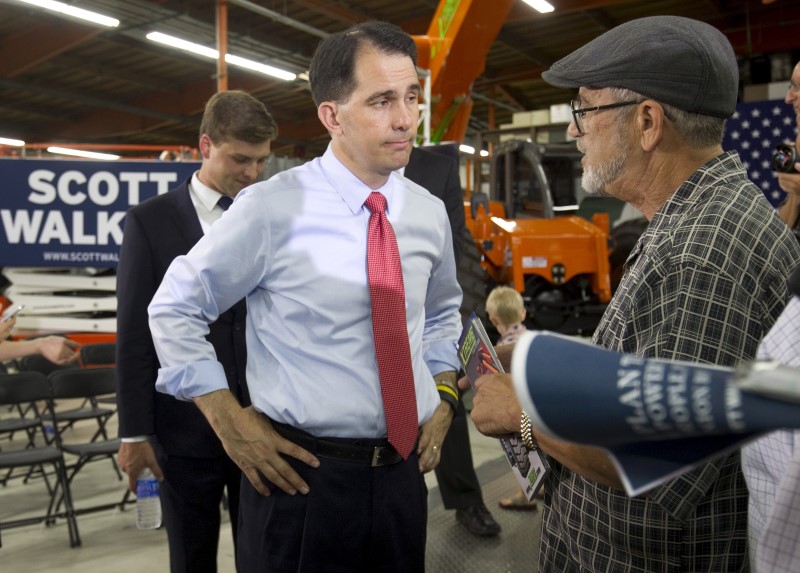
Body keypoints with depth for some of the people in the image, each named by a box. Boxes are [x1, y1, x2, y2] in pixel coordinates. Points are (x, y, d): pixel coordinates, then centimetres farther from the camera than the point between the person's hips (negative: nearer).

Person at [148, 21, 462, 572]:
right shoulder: (273, 208, -14)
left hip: (404, 470, 5)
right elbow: (174, 308, -4)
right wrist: (230, 422, -9)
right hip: (302, 473, -4)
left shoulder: (430, 212, 1)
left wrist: (444, 397, 7)